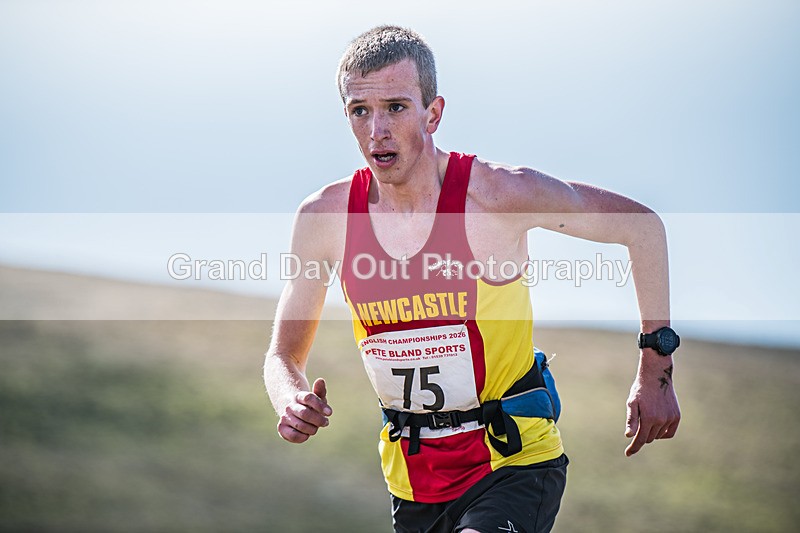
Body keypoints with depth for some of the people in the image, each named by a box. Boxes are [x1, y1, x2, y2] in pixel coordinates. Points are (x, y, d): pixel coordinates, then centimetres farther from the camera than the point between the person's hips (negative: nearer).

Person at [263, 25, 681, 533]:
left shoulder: (498, 194, -16)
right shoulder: (324, 217, -6)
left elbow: (643, 226, -5)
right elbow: (284, 355, 6)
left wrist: (656, 372, -4)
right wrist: (292, 402, -18)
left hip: (513, 460, -5)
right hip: (412, 480, 5)